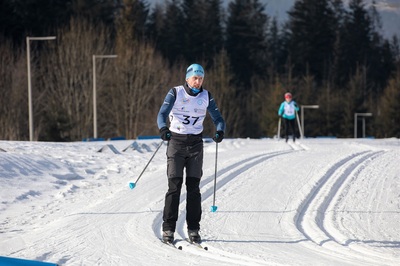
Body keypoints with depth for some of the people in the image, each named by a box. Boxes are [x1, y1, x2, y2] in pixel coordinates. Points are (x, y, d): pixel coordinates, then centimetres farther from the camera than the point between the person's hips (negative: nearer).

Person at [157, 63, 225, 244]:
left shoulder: (206, 96, 4)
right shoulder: (175, 93, -4)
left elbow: (217, 118, 2)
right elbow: (162, 114, -13)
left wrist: (220, 131, -21)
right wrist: (163, 128, -34)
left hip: (195, 143, 2)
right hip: (176, 141, -2)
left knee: (193, 186, -1)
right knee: (174, 185, -9)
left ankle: (193, 229, 4)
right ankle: (168, 229, -5)